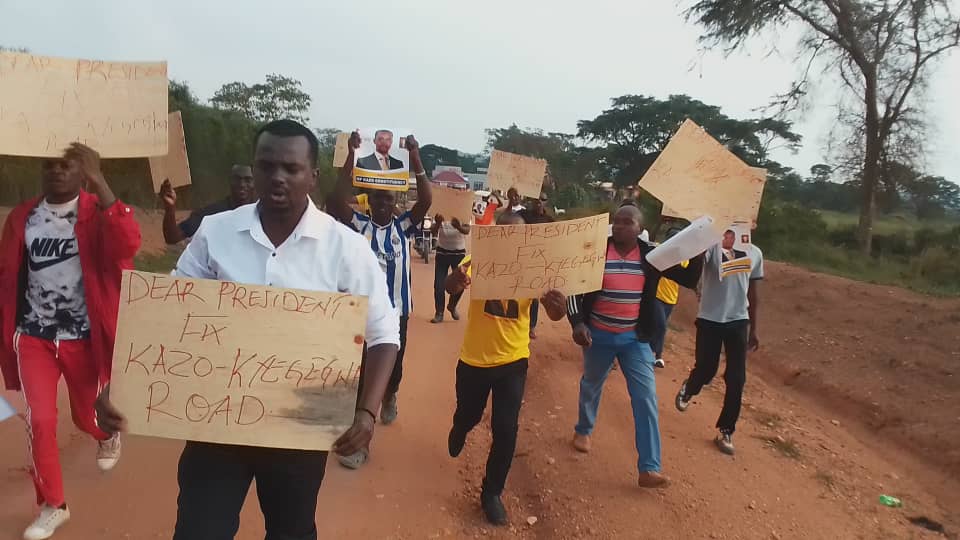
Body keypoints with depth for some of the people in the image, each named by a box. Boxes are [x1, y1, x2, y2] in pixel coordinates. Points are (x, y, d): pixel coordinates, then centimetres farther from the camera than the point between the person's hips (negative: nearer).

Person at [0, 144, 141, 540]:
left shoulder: (99, 213, -11)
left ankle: (109, 435, 52)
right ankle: (52, 506, 19)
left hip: (84, 338, -2)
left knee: (87, 415, 14)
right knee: (40, 421, -2)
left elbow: (128, 245, -33)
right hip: (33, 337, 2)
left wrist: (99, 182, -35)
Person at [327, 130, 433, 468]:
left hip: (397, 311, 2)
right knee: (364, 374, 2)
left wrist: (415, 158, -22)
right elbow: (338, 199, -20)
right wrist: (351, 156, -25)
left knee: (393, 368, 17)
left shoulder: (404, 227, -1)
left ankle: (389, 398, 52)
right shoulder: (359, 225, -4)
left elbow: (426, 201, -15)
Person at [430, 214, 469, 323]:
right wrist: (437, 224, -49)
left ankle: (452, 306, 29)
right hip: (442, 252, 0)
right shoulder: (441, 218, -11)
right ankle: (439, 313, 8)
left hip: (459, 253, 1)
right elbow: (434, 233, -27)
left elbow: (467, 231, -30)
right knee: (439, 284, -5)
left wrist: (459, 227, -53)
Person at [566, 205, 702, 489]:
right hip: (599, 335, -1)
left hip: (635, 338, 1)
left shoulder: (652, 256, -5)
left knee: (646, 397, -6)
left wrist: (697, 255, -18)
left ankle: (649, 469, -1)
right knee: (591, 387, 20)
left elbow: (688, 279, -1)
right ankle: (583, 430, 48)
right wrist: (577, 322, -19)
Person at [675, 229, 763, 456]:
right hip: (710, 320, -4)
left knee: (737, 379, 2)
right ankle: (688, 389, 44)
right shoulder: (712, 246, -11)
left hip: (738, 321, 4)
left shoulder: (755, 253, 5)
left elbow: (753, 292, 13)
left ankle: (725, 431, 18)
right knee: (705, 371, 7)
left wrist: (753, 329, 15)